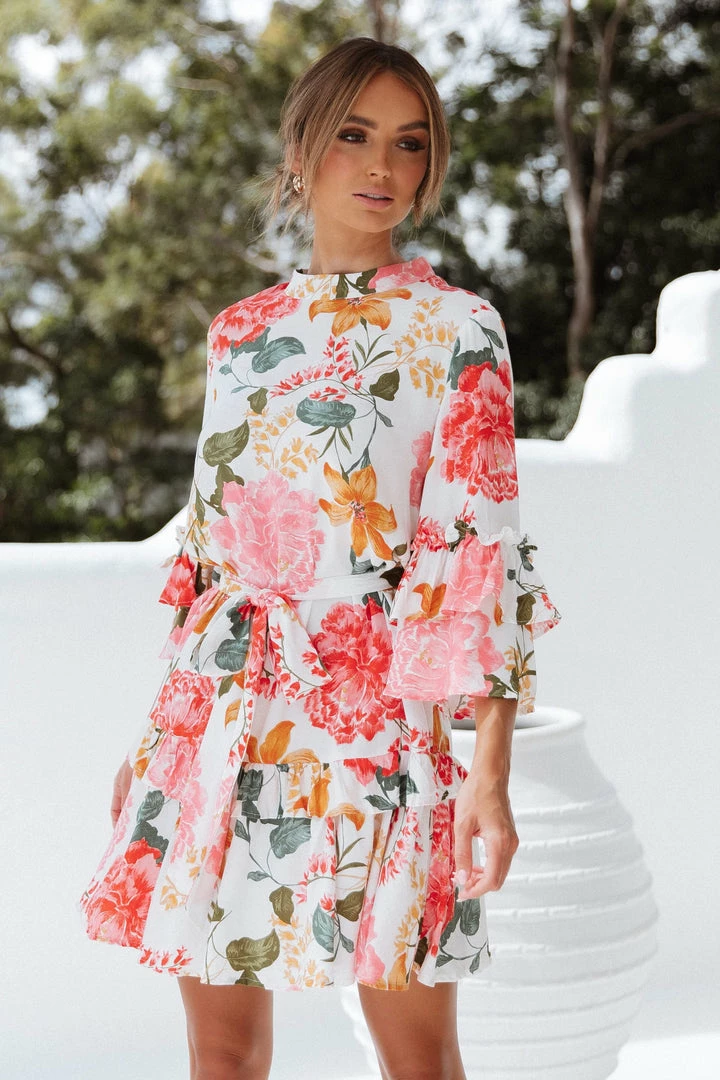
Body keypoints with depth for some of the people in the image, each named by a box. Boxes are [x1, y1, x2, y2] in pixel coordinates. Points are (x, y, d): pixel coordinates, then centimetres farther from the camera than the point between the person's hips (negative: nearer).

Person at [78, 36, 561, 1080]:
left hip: (377, 713, -4)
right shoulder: (241, 331, 12)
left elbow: (478, 550, -7)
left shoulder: (457, 329, -1)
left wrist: (489, 769, -13)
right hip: (222, 712, 4)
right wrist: (156, 734, 16)